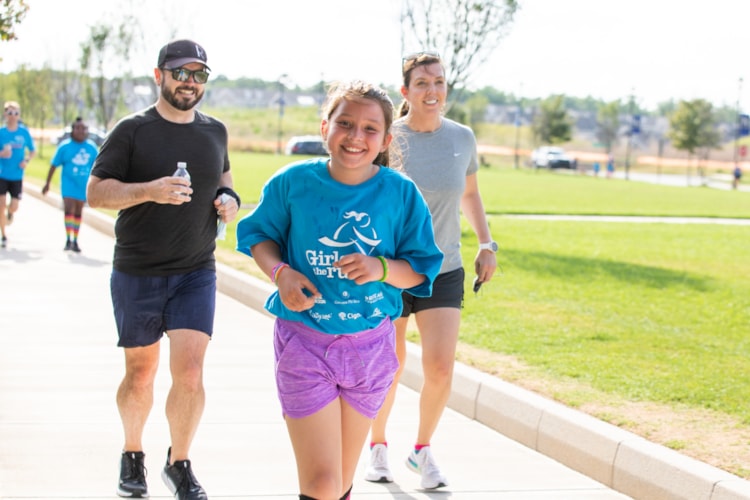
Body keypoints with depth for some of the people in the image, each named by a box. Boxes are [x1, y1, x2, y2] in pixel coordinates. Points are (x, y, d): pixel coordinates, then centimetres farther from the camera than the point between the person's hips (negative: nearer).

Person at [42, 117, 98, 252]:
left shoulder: (92, 147, 2)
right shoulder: (65, 146, -4)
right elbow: (54, 165, 1)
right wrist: (48, 183, 2)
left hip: (83, 185, 3)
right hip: (68, 183, -2)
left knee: (78, 212, 11)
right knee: (69, 209, -14)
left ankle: (75, 241, 20)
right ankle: (68, 240, -13)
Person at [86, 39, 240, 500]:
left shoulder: (215, 131, 7)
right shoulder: (132, 131, -5)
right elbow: (96, 192, -8)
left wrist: (229, 198, 4)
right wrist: (149, 190, -24)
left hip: (196, 273, 2)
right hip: (137, 274, -2)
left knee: (190, 373, -10)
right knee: (140, 376, 10)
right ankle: (133, 455, 33)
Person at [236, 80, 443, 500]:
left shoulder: (401, 193, -6)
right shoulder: (293, 182, -7)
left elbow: (421, 270, -1)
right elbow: (257, 234, 8)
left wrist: (382, 268, -21)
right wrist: (281, 273, -12)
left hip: (370, 348, 2)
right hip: (304, 342, -2)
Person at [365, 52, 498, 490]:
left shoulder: (462, 138, 0)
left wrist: (487, 244, 9)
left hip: (444, 272, 2)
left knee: (441, 368, -9)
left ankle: (422, 450, 17)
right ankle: (378, 445, 35)